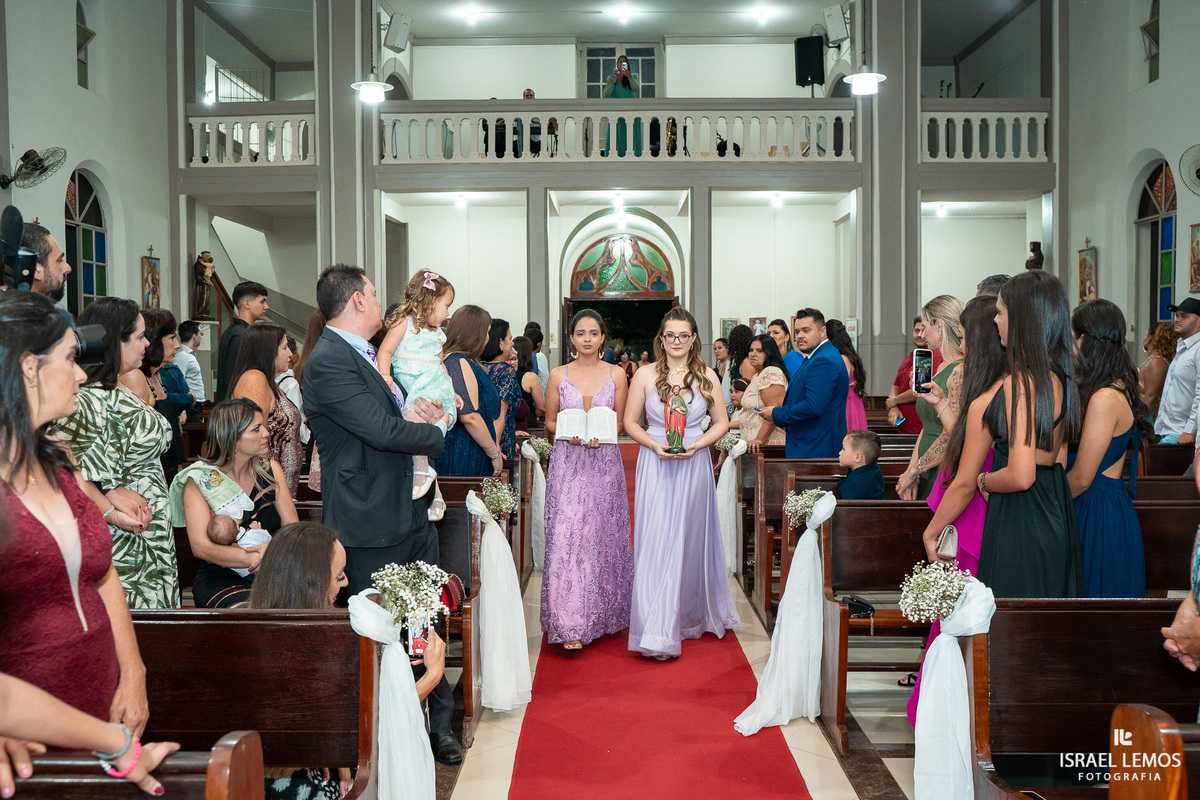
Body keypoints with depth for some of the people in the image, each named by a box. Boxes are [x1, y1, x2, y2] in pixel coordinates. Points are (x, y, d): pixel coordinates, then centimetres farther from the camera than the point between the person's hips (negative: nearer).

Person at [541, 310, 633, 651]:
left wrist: (599, 435, -12)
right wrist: (571, 434, -11)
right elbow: (550, 422, 9)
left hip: (604, 462, 1)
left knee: (602, 537, 4)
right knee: (566, 537, -7)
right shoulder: (558, 375, 6)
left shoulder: (616, 375, 5)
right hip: (568, 464, 0)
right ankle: (571, 625, -5)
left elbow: (620, 422, 7)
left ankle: (602, 614, 21)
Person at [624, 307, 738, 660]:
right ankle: (657, 634, -3)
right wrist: (654, 445, -13)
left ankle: (690, 617, 31)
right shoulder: (646, 374, 0)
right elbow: (630, 422, 3)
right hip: (655, 467, -1)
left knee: (690, 541, 10)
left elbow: (721, 422, 7)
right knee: (656, 543, -6)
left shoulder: (707, 376, 4)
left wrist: (696, 445, -9)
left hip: (694, 465, 2)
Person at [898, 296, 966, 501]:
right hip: (927, 476, 8)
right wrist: (911, 471, 5)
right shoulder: (942, 367, 14)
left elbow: (951, 437, -20)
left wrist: (913, 471, -10)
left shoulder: (960, 371, -15)